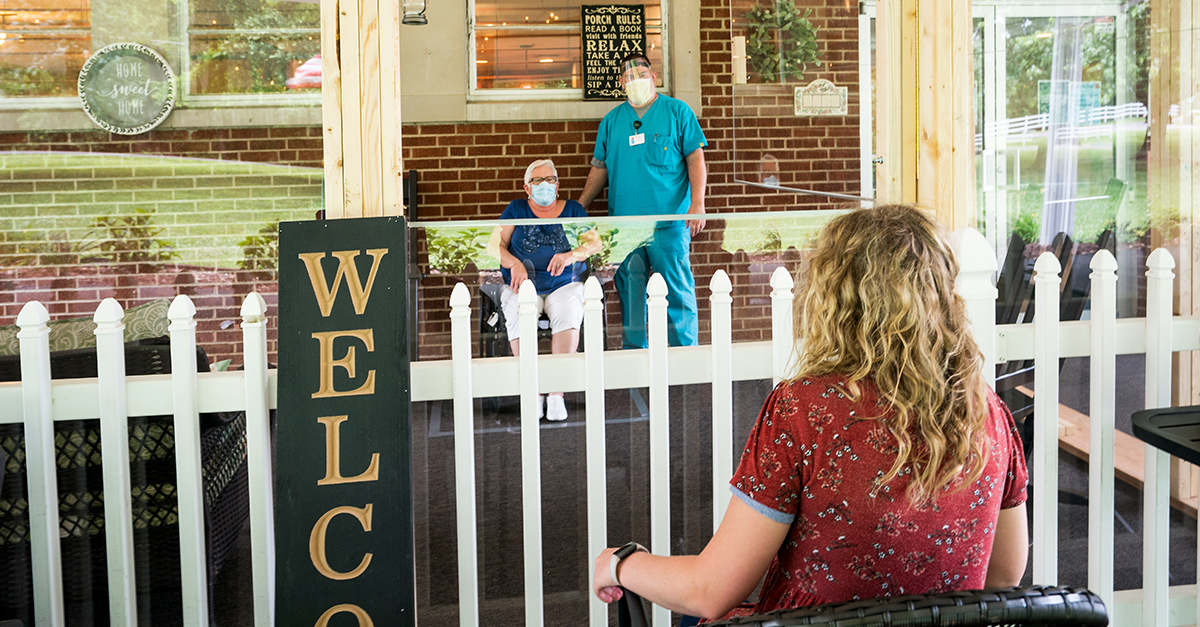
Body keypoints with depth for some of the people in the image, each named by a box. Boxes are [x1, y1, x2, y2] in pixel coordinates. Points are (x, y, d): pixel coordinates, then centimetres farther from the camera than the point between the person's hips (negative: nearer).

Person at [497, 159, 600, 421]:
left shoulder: (572, 209, 17)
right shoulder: (516, 209, 15)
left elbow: (594, 243, 8)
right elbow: (496, 245, 9)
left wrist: (571, 255, -13)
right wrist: (514, 263, -12)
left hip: (565, 284, 0)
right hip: (523, 285, 0)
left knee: (568, 316, -34)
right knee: (519, 320, -33)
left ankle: (557, 394, -32)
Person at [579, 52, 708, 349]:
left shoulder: (677, 112, 4)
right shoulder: (612, 120, 13)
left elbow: (696, 158, 1)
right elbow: (600, 168, 16)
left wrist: (697, 203, -10)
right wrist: (578, 208, 10)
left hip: (669, 221, -3)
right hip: (624, 221, 3)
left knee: (677, 288, -3)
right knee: (630, 290, 5)